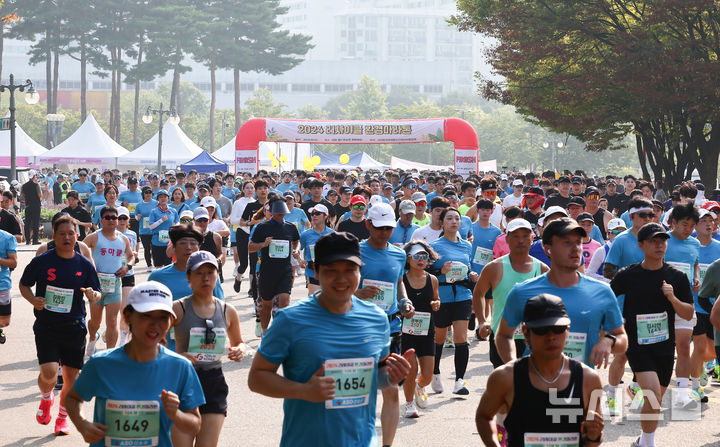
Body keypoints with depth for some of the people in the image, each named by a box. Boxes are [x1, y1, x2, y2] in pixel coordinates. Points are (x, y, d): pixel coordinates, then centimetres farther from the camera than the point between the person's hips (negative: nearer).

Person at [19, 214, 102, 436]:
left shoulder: (84, 264, 1)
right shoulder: (41, 261, -4)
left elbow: (97, 293, 8)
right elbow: (24, 284, 7)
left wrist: (93, 295, -17)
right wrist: (33, 300, -12)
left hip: (74, 328, 2)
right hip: (46, 326, -2)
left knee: (71, 377, 6)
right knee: (49, 373, -17)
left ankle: (62, 417, 29)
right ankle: (47, 398, 18)